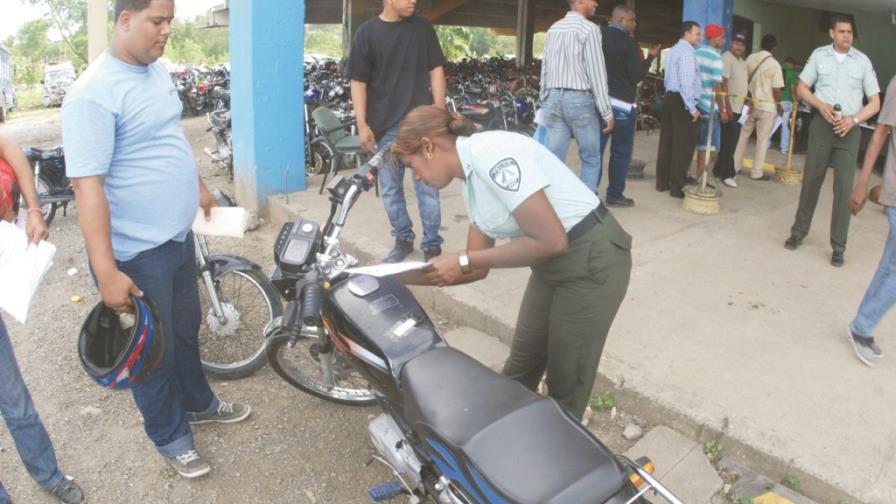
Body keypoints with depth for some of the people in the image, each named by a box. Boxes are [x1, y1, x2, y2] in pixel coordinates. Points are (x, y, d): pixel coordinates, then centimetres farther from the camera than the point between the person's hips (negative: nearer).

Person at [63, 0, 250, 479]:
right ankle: (170, 435, 33)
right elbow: (87, 185, -25)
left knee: (186, 330, 25)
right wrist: (106, 272, -27)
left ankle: (198, 402, 47)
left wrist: (199, 187, 28)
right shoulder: (94, 93, -22)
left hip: (178, 237, 8)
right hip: (136, 254, -8)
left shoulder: (157, 70, 5)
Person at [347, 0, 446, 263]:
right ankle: (403, 239, 24)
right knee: (391, 188, 8)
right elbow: (358, 82, 1)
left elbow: (436, 70, 8)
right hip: (385, 125, 0)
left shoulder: (422, 27, 6)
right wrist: (362, 125, -5)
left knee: (427, 186, 1)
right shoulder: (367, 32, 2)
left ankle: (432, 245, 9)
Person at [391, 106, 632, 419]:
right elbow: (478, 269, 9)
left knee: (566, 385, 6)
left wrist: (463, 261, -19)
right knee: (519, 370, 20)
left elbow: (551, 240, -26)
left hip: (592, 261, -9)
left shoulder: (492, 152, -23)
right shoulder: (470, 180, 6)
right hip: (552, 264, 9)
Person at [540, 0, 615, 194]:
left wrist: (544, 100, 19)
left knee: (554, 158, 6)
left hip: (554, 98, 6)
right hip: (579, 99, -5)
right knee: (591, 159, 6)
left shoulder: (553, 28, 11)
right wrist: (607, 112, -9)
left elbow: (545, 69, 13)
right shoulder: (589, 29, -7)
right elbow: (597, 73, -11)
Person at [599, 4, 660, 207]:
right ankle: (614, 195, 8)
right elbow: (636, 76, -10)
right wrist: (650, 57, 2)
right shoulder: (628, 42, -11)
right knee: (620, 152, 4)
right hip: (622, 104, -6)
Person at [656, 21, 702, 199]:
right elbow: (687, 82, -20)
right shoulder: (687, 51, -13)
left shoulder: (673, 50, 18)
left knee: (667, 141, 11)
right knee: (683, 144, -5)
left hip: (670, 97, 10)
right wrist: (692, 108, -19)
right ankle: (677, 187, -2)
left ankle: (663, 181, 17)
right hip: (682, 101, -9)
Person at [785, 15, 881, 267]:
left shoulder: (862, 61, 0)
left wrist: (854, 119, -15)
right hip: (822, 125, 1)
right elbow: (802, 87, 8)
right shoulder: (819, 55, 1)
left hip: (849, 130, 0)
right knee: (811, 181, 7)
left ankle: (838, 246, 4)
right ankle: (798, 232, 23)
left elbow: (875, 102, 3)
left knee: (844, 188, -2)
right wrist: (820, 105, -10)